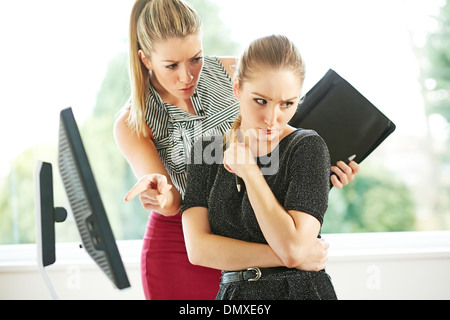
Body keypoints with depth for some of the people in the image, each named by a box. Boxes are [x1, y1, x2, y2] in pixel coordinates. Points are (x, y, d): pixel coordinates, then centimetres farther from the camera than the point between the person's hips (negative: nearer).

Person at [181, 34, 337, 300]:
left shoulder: (307, 147, -4)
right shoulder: (206, 151, 5)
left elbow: (293, 248, -15)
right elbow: (198, 248, -5)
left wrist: (248, 170, -9)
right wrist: (284, 256, -12)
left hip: (299, 290, -3)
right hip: (232, 291, 3)